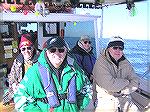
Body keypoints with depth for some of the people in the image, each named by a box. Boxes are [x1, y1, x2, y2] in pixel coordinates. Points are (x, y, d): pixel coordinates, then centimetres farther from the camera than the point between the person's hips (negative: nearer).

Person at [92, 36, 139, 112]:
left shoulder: (126, 63, 7)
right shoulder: (101, 63, -12)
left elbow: (135, 83, 3)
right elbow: (110, 85, -21)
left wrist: (121, 91, -13)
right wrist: (126, 82, -5)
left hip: (124, 98, 5)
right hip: (106, 98, -5)